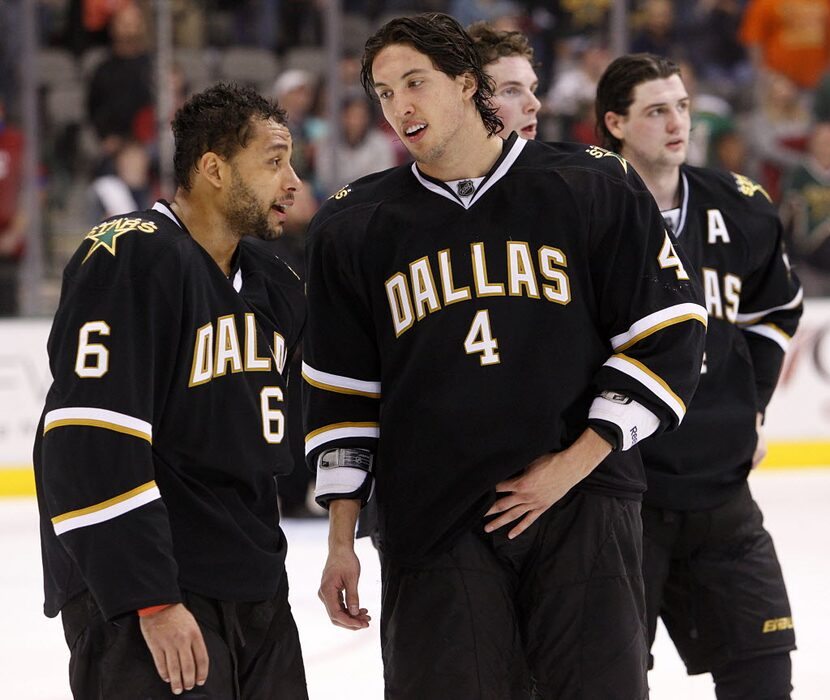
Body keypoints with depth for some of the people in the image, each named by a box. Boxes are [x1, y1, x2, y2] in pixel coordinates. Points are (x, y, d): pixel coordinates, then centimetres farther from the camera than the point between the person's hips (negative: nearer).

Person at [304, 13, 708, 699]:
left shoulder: (594, 188, 0)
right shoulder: (355, 227, 8)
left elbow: (671, 331, 0)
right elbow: (341, 390, 13)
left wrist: (575, 463, -8)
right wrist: (341, 541, 9)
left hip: (583, 505, -1)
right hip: (430, 526, 1)